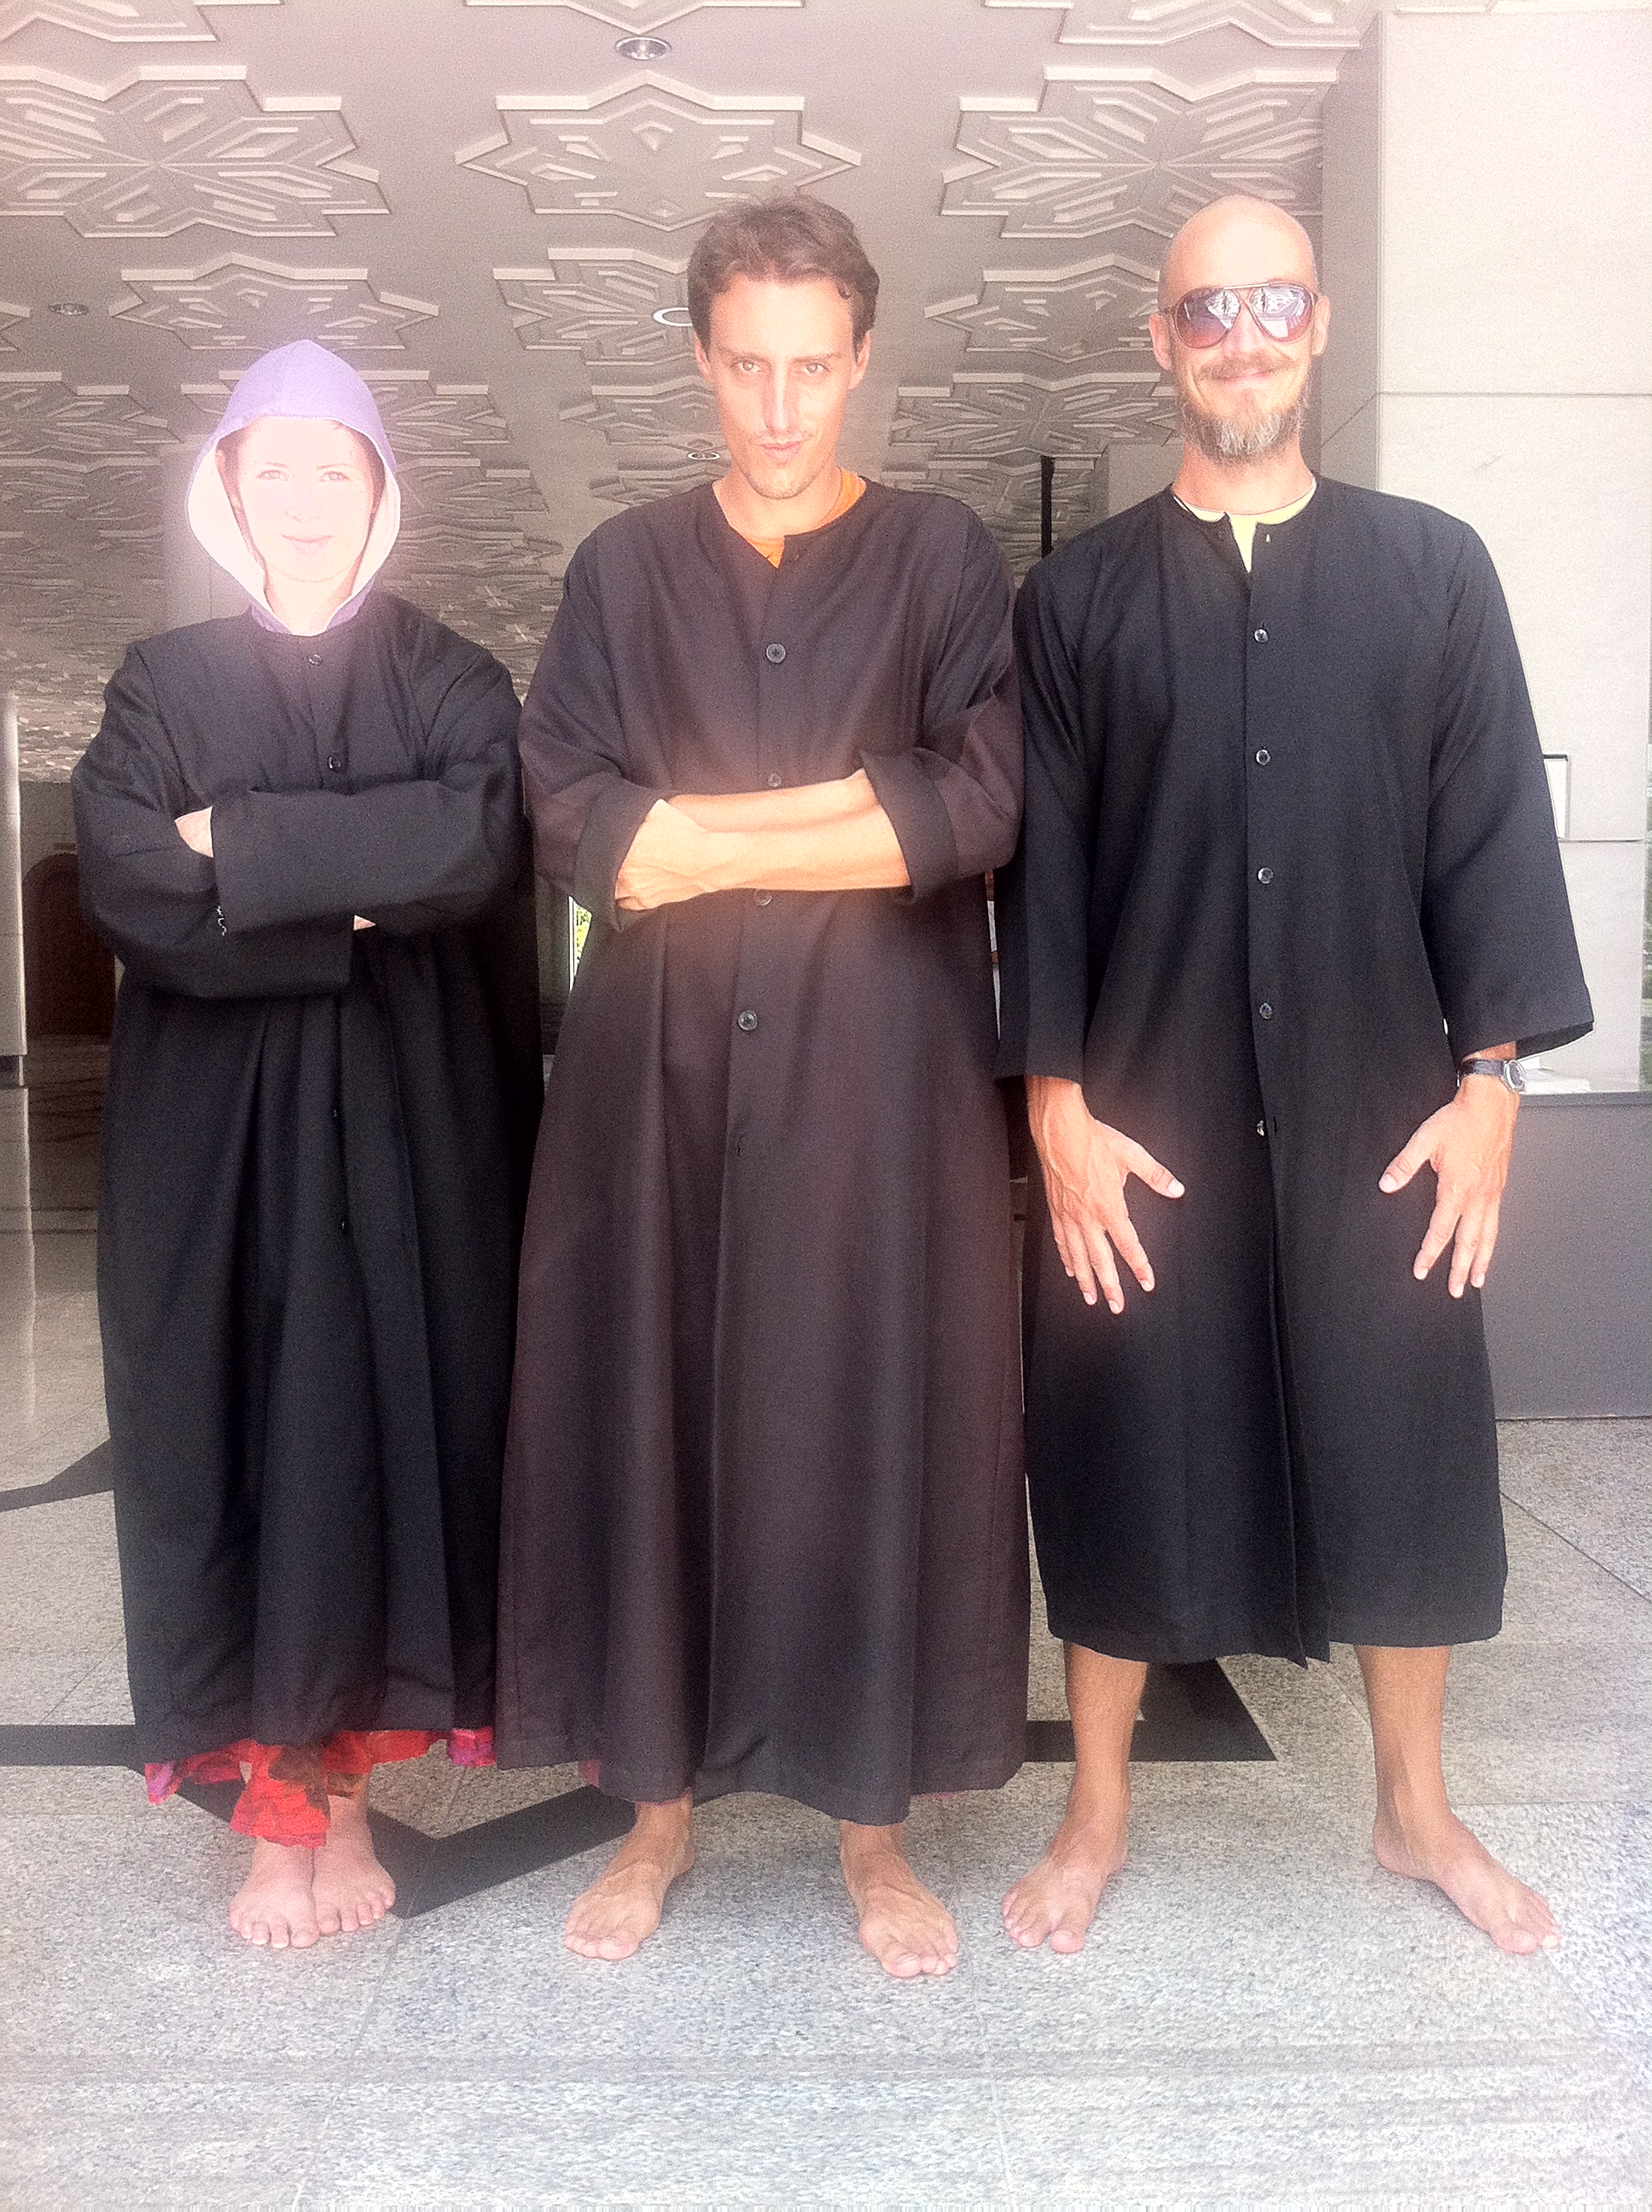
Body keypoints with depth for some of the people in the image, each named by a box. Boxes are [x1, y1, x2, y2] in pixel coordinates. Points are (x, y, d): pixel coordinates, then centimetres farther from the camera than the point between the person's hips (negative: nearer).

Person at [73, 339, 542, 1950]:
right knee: (233, 1436, 2)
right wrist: (358, 899, -13)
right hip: (213, 1134, 1)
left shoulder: (453, 683, 6)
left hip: (407, 1130, 0)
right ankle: (276, 1801, 15)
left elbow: (479, 845, -15)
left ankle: (346, 1786, 17)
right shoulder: (161, 688, 8)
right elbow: (123, 882, -9)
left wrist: (245, 843, -13)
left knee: (387, 1424, 1)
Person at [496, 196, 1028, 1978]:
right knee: (648, 1414, 4)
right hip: (658, 1071, 2)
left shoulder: (942, 559, 8)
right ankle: (660, 1803, 22)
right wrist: (856, 801, -9)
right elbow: (567, 820, -3)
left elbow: (985, 808, -7)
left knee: (876, 1416, 2)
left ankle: (876, 1823, 18)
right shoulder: (624, 571, 11)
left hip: (882, 1072, -1)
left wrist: (696, 838, -9)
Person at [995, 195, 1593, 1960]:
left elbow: (1493, 830, 3)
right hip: (1142, 1119, -1)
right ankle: (1097, 1812, 27)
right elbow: (1040, 866, 0)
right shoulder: (1075, 597, 4)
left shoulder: (1433, 572, 6)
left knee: (1400, 1453, 10)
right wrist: (1056, 1105, -7)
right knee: (1127, 1455, 7)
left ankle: (1414, 1808, 31)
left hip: (1378, 1113, 1)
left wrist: (1491, 1079, -4)